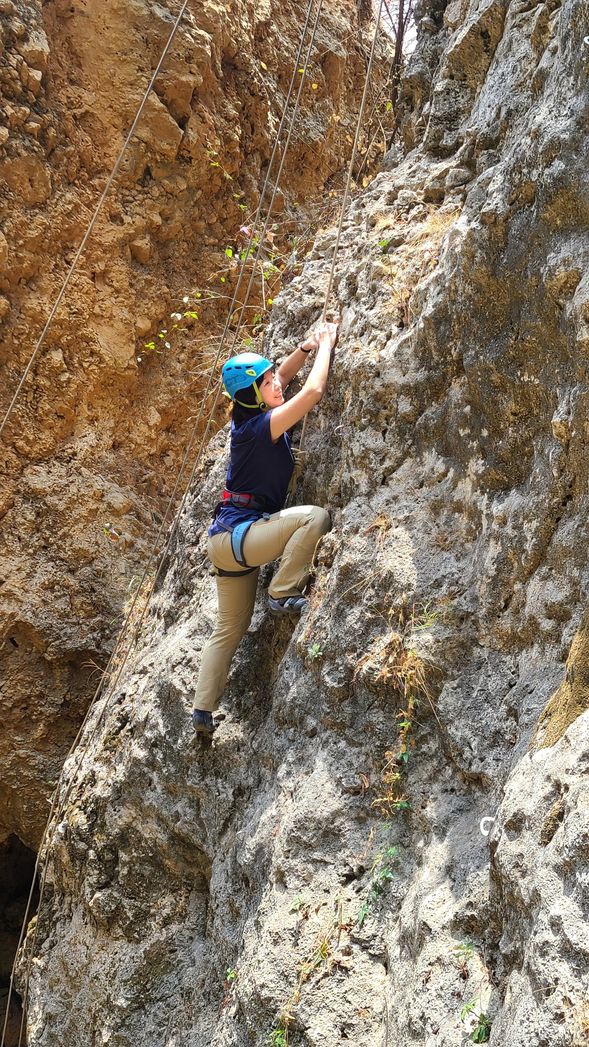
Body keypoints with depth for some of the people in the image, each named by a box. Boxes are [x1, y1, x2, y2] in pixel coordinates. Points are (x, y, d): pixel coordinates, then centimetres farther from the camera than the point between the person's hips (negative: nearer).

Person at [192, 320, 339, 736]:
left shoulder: (249, 415, 7)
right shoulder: (260, 426, -17)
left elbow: (286, 376, 24)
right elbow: (313, 392, -23)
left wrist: (307, 346, 10)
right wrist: (326, 344, -9)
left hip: (229, 539, 9)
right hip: (237, 535, -9)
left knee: (229, 630, 15)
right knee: (314, 517, -26)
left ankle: (203, 710, 17)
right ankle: (283, 593, -15)